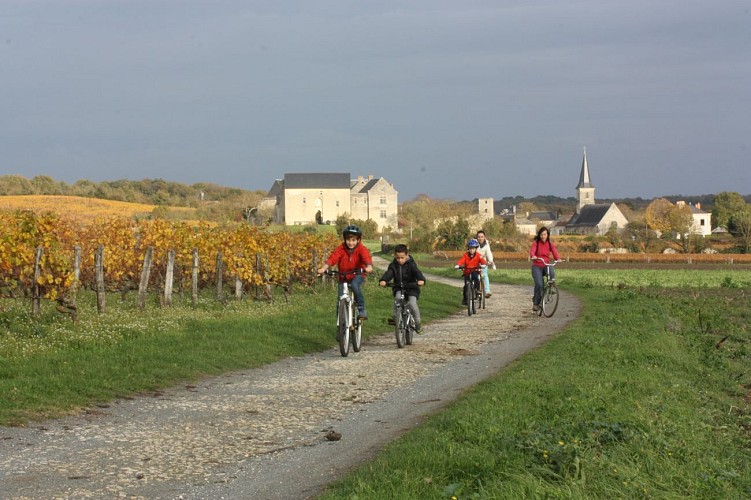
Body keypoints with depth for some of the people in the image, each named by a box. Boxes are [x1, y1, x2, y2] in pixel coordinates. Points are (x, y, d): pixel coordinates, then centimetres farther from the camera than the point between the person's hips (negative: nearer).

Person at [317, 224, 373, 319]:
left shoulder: (361, 249, -15)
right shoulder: (341, 249, -13)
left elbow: (366, 257, -33)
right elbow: (332, 258, -25)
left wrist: (369, 266, -55)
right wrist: (323, 268, -41)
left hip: (357, 275, -2)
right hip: (343, 276, 2)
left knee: (355, 285, -34)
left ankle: (362, 309, -20)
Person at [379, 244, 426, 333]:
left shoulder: (411, 264, -7)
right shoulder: (393, 265, -2)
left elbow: (417, 272, -24)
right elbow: (389, 273, -18)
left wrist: (421, 279, -46)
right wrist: (383, 280, -40)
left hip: (411, 287, -2)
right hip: (398, 288, 2)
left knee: (412, 303, -21)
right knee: (397, 297, -29)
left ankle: (417, 322, -3)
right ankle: (395, 317, -19)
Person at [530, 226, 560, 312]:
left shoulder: (550, 244, 3)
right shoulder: (536, 243, -4)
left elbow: (554, 252, -11)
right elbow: (532, 251, -21)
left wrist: (557, 259, -33)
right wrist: (533, 256, -45)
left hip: (546, 265, 2)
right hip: (537, 266, -2)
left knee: (552, 272, -33)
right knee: (539, 284, -20)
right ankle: (536, 303, -4)